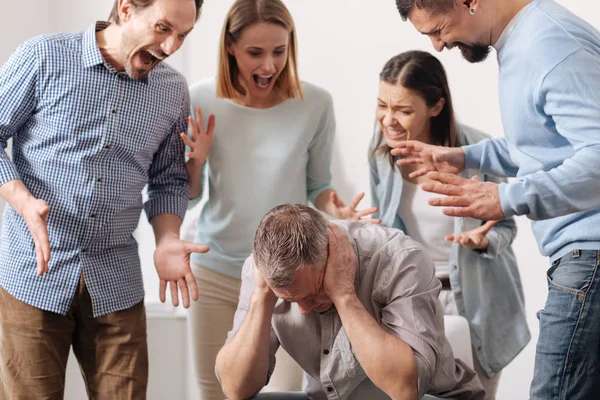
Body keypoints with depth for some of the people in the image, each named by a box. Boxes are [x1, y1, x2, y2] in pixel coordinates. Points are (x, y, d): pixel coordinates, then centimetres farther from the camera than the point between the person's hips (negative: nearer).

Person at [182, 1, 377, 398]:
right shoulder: (201, 100, -7)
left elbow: (317, 185, 4)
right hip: (216, 272, 1)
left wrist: (334, 207, -17)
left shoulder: (315, 103, -10)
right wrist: (195, 161, -17)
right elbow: (188, 197, 3)